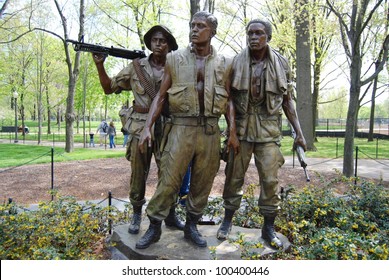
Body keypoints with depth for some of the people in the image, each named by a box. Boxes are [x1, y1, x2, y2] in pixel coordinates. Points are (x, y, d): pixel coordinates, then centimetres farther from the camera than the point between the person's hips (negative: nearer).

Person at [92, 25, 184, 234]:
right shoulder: (136, 66, 5)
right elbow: (110, 88, 9)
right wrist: (100, 65, -3)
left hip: (166, 128, 0)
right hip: (140, 127, 0)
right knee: (138, 174, 7)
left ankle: (170, 216, 23)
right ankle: (136, 215, 25)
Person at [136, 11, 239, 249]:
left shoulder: (223, 63, 8)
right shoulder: (174, 59, 5)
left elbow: (228, 100, 12)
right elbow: (161, 96, 7)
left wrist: (233, 131, 2)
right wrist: (148, 127, -1)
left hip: (210, 130, 2)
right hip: (181, 128, -1)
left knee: (203, 183, 9)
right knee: (168, 180, -1)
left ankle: (191, 226, 25)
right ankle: (154, 227, 15)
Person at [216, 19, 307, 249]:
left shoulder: (281, 64, 3)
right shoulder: (235, 63, 1)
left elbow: (287, 100, 7)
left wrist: (299, 132, 2)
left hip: (268, 129, 0)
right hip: (241, 126, 0)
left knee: (270, 179, -1)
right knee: (234, 175, 7)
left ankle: (269, 228, 16)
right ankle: (228, 220, 25)